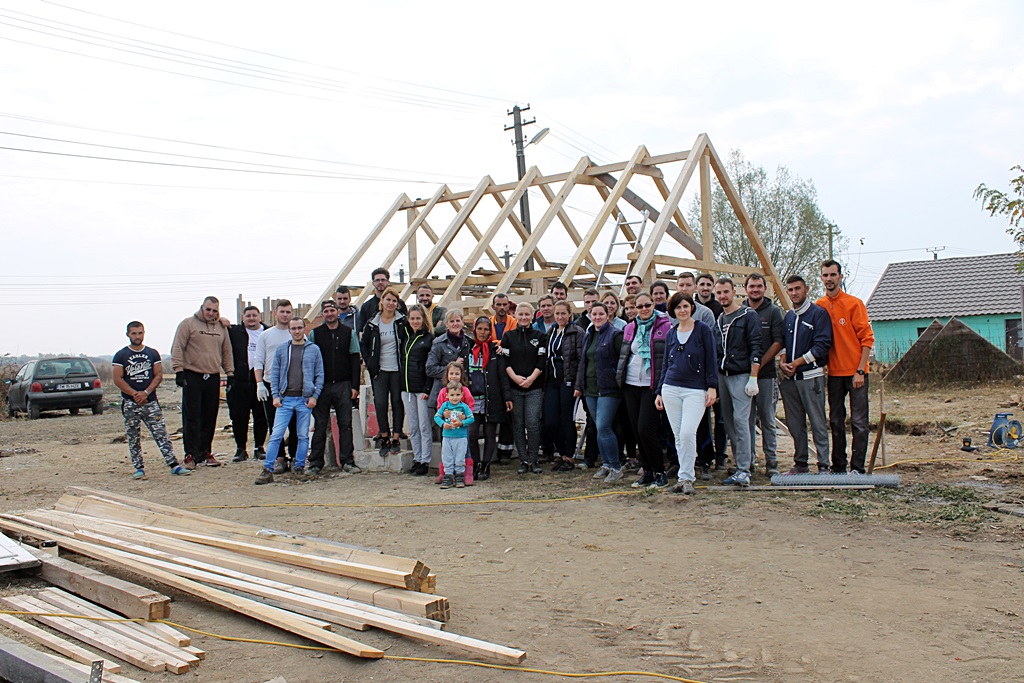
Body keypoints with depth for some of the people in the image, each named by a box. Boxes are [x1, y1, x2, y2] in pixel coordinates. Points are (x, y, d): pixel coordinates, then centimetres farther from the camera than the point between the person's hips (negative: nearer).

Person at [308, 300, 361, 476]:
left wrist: (355, 386, -2)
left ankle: (347, 461, 6)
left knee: (345, 424, 0)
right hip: (322, 386, 0)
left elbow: (355, 360, 5)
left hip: (343, 385, 0)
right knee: (320, 425, 2)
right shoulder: (314, 334, 7)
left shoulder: (348, 333, 6)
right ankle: (315, 463, 8)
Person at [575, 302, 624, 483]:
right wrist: (579, 385, 17)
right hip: (590, 389, 7)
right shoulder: (588, 336, 16)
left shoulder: (614, 334, -7)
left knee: (603, 427, -13)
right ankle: (605, 464, 19)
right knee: (599, 428, 10)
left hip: (609, 389, -7)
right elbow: (583, 361, 21)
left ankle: (616, 467, -2)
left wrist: (620, 384, -16)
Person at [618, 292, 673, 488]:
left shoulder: (665, 326, -3)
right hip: (631, 385, 6)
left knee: (646, 429, -12)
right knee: (636, 430, 7)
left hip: (652, 385, -6)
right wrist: (620, 378, 13)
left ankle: (660, 472, 2)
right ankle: (647, 471, 18)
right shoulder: (630, 328, 13)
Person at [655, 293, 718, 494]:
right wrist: (659, 392, 15)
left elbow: (711, 360, -1)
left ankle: (686, 477, -7)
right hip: (671, 389, 4)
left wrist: (712, 387, -9)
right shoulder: (671, 334, 13)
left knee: (687, 433, -17)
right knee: (678, 436, 4)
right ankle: (685, 476, 12)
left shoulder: (703, 330, 1)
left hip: (696, 390, -4)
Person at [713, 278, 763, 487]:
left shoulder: (748, 316, -5)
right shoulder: (719, 320, 16)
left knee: (740, 420, -13)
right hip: (723, 376, 7)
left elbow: (755, 348, -10)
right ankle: (742, 463, 14)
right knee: (729, 421, 7)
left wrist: (753, 378, -16)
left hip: (741, 376, -7)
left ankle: (744, 471, -13)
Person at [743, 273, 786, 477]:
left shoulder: (773, 311, 3)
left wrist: (759, 364, -11)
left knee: (767, 420, 2)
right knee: (746, 419, 4)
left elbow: (778, 342, -3)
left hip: (766, 374, -2)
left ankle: (771, 462, 9)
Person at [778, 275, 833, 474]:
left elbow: (822, 345, -10)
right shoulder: (788, 316, 17)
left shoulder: (818, 313, -3)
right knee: (795, 424, 9)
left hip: (811, 376, -6)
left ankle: (823, 465, -4)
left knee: (818, 423, -7)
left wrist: (797, 362, -13)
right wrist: (782, 361, -1)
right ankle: (800, 463, 17)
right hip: (789, 378, 6)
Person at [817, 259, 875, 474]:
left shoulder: (854, 303, -6)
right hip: (834, 373, 4)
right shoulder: (819, 306, 6)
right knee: (836, 421, 9)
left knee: (858, 421, -3)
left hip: (855, 372, -4)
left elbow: (867, 338, -7)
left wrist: (860, 370, -12)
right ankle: (838, 467, 16)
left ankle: (857, 468, 1)